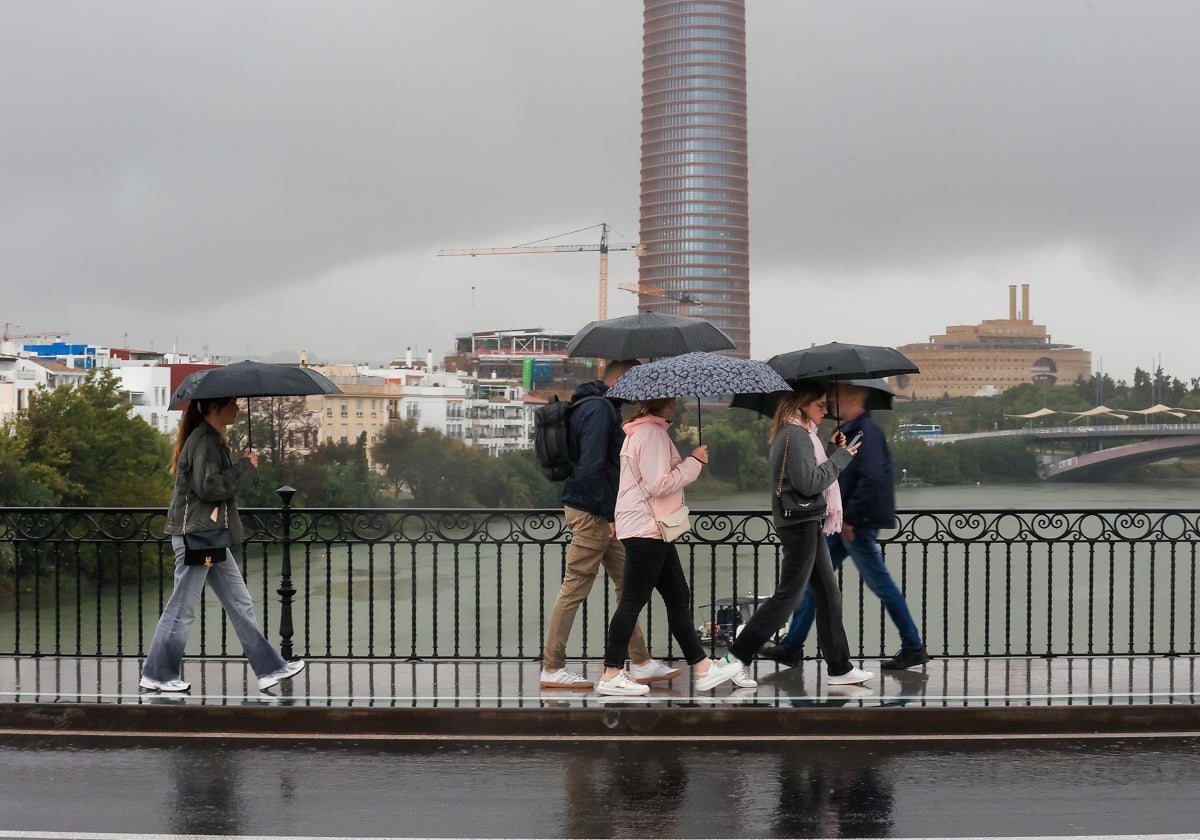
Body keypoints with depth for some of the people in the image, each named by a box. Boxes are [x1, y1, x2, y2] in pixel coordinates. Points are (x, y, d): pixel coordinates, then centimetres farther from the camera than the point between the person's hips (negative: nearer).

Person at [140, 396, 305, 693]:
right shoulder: (204, 441, -16)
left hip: (211, 534, 11)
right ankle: (156, 674, 10)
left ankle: (269, 668, 12)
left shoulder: (211, 439, 16)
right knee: (183, 607, -1)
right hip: (195, 533, -11)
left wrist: (242, 467, 8)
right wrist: (245, 468, -15)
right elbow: (208, 487, -24)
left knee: (240, 604, 9)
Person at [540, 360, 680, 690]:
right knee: (575, 589, -4)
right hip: (590, 513, -11)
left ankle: (642, 662, 19)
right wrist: (609, 515, -19)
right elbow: (592, 468, -23)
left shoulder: (600, 406, 17)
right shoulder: (600, 409, -16)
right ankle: (552, 668, 3)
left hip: (602, 513, 11)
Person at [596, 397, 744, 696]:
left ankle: (702, 668, 17)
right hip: (645, 528, -11)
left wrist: (687, 461, 10)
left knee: (678, 597, 12)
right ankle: (612, 675, -2)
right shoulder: (652, 432, -15)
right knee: (633, 600, -7)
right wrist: (694, 461, -12)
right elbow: (660, 484, -20)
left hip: (651, 528, 11)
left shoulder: (643, 430, 18)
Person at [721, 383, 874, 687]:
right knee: (789, 595, -5)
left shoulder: (801, 434, 16)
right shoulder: (795, 435, -15)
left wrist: (832, 450, 7)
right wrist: (841, 457, -13)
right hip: (799, 523, -10)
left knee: (829, 594, 10)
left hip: (809, 523, 10)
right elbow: (809, 483, -21)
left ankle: (839, 667, 14)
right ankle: (737, 656, 2)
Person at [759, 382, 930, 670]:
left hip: (858, 525, -10)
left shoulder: (867, 431, -17)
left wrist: (849, 517, -23)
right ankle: (791, 647, 15)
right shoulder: (849, 431, 15)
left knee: (881, 584, -1)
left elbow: (871, 479, -26)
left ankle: (914, 648, 10)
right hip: (843, 524, 10)